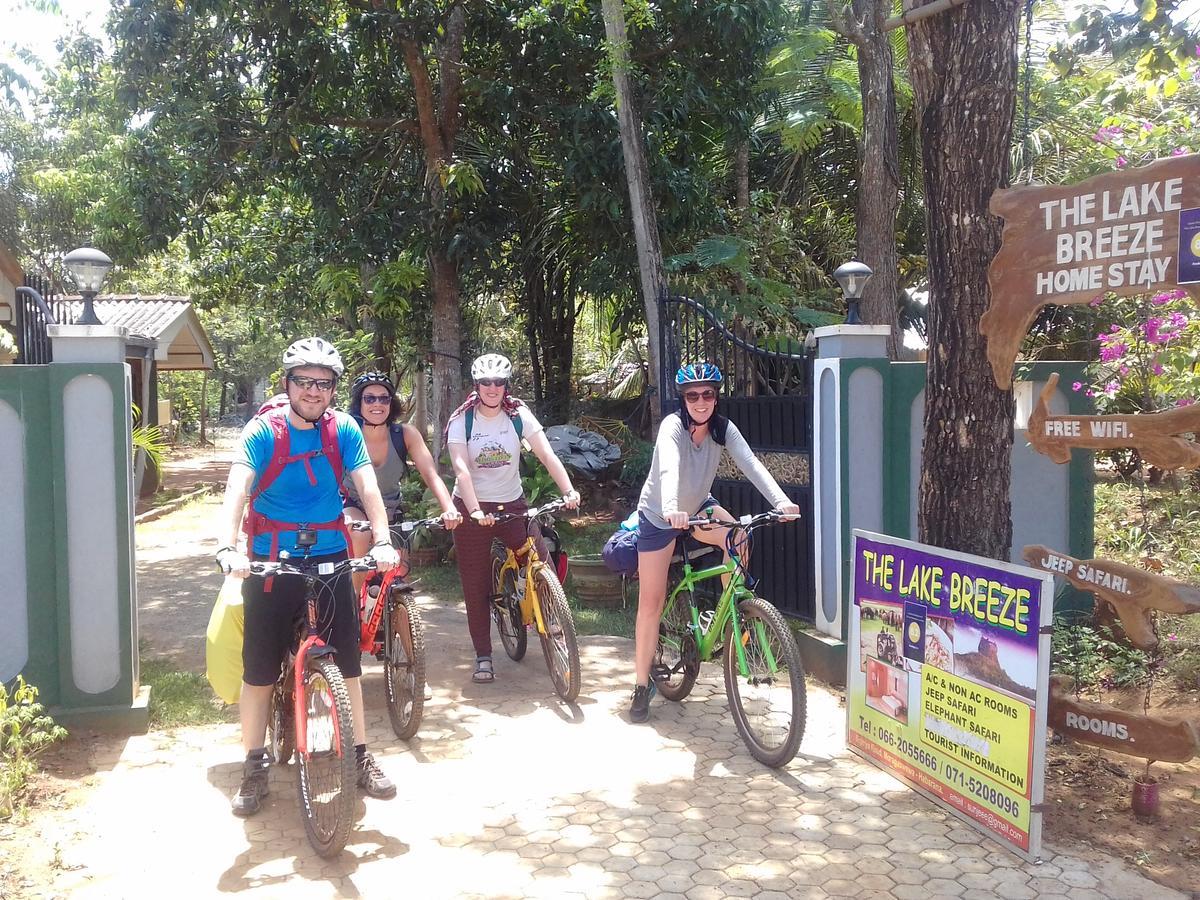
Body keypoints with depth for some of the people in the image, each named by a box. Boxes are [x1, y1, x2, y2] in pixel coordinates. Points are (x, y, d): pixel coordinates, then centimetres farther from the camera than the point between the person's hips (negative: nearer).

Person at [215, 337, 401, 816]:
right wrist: (229, 547, -37)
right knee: (260, 667, 3)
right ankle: (255, 766, 19)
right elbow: (237, 488, -22)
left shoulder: (343, 429, -2)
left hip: (330, 556, 2)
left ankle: (360, 755, 20)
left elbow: (367, 486, -11)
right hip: (271, 560, -2)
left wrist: (382, 540, -26)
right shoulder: (263, 430, -9)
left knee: (346, 658, 5)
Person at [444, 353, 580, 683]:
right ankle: (483, 656, 12)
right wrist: (475, 511, -35)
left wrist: (569, 491, -30)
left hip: (512, 504, 1)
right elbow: (461, 469, -21)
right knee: (475, 585, 1)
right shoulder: (462, 420, -9)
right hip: (472, 509, -1)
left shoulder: (519, 415, -5)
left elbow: (547, 455, -15)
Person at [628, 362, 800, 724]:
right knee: (651, 602, -2)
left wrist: (781, 500, -44)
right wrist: (671, 509, -64)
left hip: (697, 505, 4)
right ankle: (642, 685, 10)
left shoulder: (723, 428, -15)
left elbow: (751, 463, -28)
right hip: (659, 515, -4)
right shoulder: (673, 426, -27)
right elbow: (669, 468, -45)